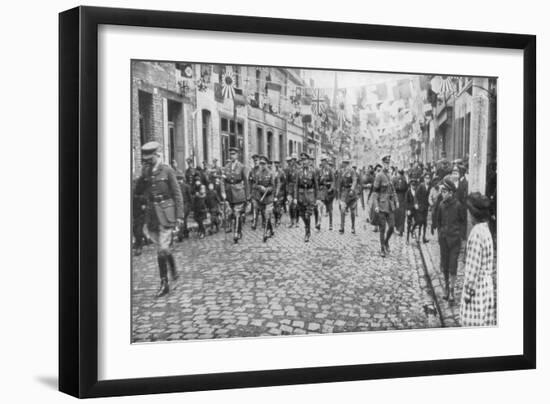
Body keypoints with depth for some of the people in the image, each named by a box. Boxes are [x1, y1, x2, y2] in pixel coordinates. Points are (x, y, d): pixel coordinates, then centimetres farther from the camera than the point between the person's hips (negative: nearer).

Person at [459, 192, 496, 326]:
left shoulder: (476, 233, -19)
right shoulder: (486, 230, 7)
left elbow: (473, 265, -19)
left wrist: (468, 291, -14)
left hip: (477, 285, -8)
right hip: (487, 284, 8)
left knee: (474, 323, -1)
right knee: (486, 323, 14)